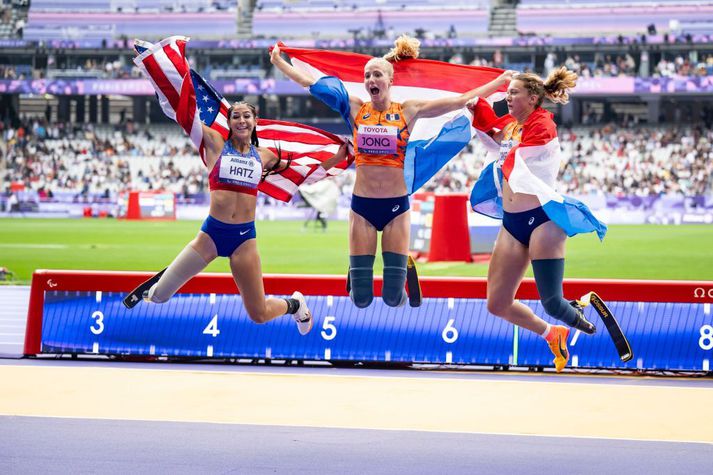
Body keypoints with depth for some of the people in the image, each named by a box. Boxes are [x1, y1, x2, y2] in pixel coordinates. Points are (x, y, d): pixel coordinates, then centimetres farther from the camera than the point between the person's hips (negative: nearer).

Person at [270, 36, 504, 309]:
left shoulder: (408, 111, 0)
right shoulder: (355, 109, 2)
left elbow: (459, 101, 1)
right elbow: (309, 83, 6)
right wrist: (277, 60, 9)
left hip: (396, 206, -1)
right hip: (362, 205, 1)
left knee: (393, 297, -4)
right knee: (361, 298, -1)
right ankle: (356, 273, 34)